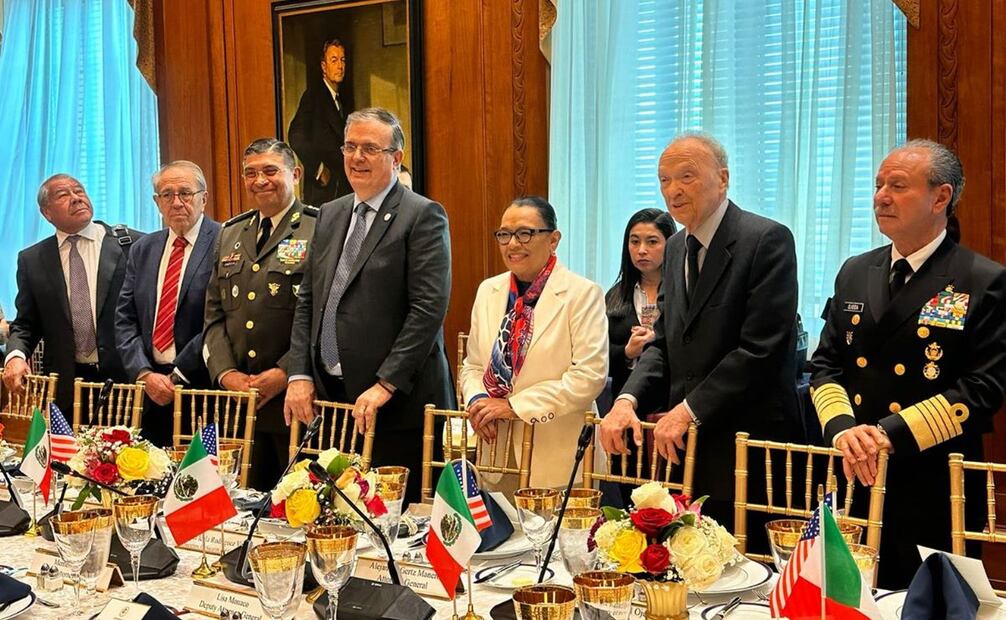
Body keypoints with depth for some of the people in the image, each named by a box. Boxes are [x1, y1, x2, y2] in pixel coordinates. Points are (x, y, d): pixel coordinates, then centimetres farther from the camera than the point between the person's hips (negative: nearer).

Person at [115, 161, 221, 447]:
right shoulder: (143, 250, 14)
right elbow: (125, 320, 10)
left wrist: (179, 375, -10)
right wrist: (144, 374, -4)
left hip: (204, 390, -5)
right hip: (149, 391, 5)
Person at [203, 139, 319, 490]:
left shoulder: (320, 230, -4)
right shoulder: (230, 234, 16)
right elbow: (214, 313, 14)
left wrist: (285, 372, -15)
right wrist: (226, 372, 0)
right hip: (238, 399, 6)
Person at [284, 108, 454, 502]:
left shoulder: (422, 215, -6)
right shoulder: (330, 215, 15)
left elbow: (429, 307, -14)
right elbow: (307, 301, 16)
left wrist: (386, 384, -17)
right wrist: (300, 375, 5)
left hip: (398, 404, -6)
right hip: (329, 397, 6)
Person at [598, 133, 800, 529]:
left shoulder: (767, 240, -10)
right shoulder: (676, 248, 15)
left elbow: (762, 348, -17)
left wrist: (690, 410, -16)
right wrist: (627, 399, -4)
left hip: (749, 452, -6)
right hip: (685, 446, 7)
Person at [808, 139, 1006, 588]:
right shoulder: (854, 273, 11)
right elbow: (825, 365, 8)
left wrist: (891, 433, -19)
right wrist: (843, 428, -11)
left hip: (935, 495, -4)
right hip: (854, 484, 5)